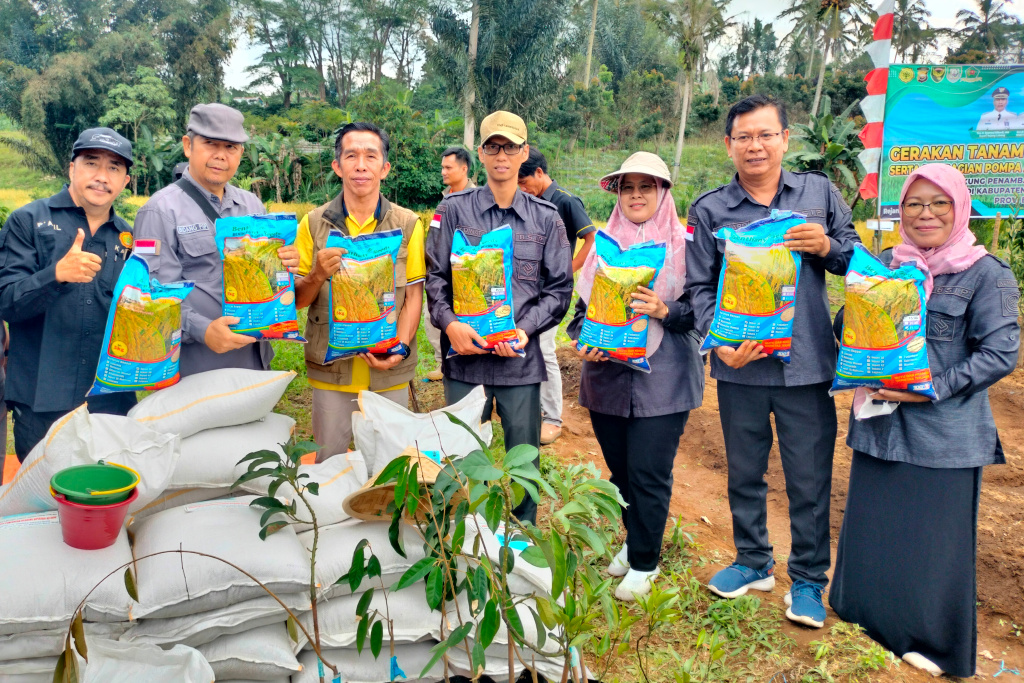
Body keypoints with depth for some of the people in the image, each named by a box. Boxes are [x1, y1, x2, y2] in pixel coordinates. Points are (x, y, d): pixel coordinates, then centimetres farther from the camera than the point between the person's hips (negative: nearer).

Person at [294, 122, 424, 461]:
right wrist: (317, 275, -18)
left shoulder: (408, 224, 0)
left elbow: (413, 295, 0)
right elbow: (297, 300, 4)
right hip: (331, 370, 1)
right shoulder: (313, 223, 1)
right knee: (329, 462, 13)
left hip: (390, 373, 0)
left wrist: (401, 348, -15)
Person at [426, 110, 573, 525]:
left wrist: (525, 328, -11)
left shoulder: (546, 219, 6)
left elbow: (560, 287, 5)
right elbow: (435, 276, 2)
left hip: (521, 359, 1)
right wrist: (449, 324, -15)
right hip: (464, 355, 0)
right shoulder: (453, 210, 4)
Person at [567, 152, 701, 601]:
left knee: (648, 473, -3)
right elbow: (583, 305, 14)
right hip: (607, 375, 4)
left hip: (662, 378, -4)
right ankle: (634, 540, 34)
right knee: (620, 469, 12)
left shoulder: (683, 244, 1)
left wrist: (666, 311, -21)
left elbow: (701, 308, -2)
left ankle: (644, 563, 15)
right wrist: (584, 339, -5)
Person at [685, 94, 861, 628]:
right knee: (744, 473, 15)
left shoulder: (819, 192, 5)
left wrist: (826, 247, -11)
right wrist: (721, 342, -14)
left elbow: (859, 261, 11)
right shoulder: (709, 209, 3)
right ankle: (752, 561, 35)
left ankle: (808, 578, 24)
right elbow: (700, 287, 1)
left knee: (810, 478, 6)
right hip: (740, 364, 1)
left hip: (807, 363, 0)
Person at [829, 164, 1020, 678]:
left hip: (944, 432, -4)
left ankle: (933, 641, 27)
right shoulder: (885, 265, 9)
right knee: (871, 528, 13)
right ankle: (870, 618, 35)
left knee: (935, 537, 7)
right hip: (878, 423, 4)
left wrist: (932, 388, -17)